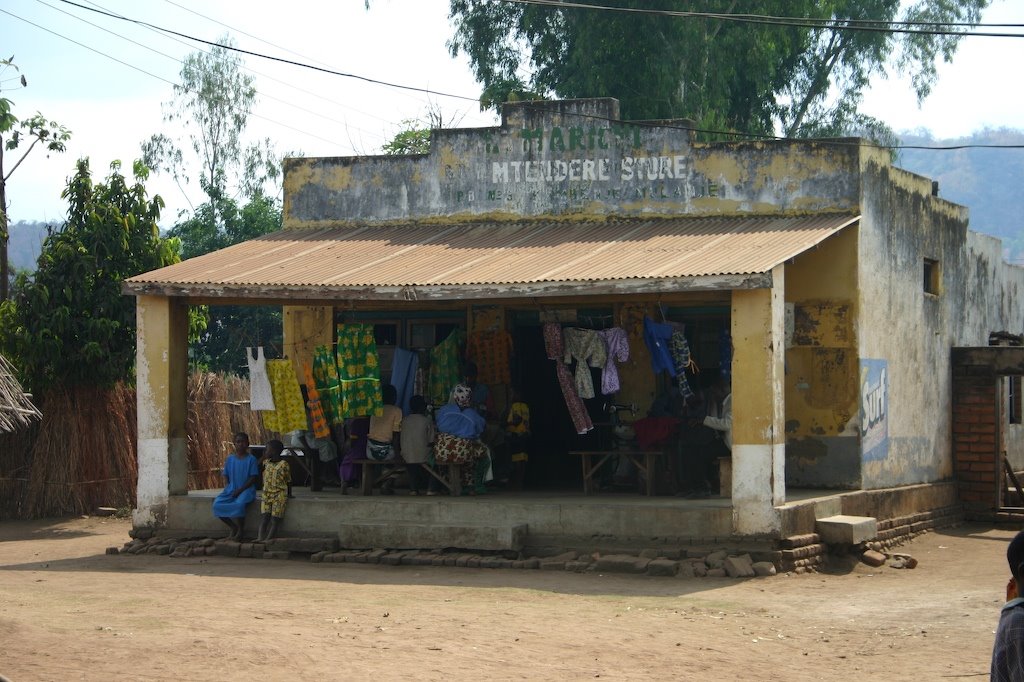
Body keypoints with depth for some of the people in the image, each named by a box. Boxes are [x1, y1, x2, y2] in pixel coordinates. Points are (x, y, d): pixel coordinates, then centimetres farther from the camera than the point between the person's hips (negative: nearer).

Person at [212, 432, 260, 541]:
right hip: (231, 489, 5)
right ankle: (233, 527, -1)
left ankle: (241, 530, -13)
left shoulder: (251, 459, -3)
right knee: (217, 504, -21)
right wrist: (227, 488, -3)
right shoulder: (230, 458, 9)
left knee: (239, 504, -36)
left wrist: (240, 490, -14)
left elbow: (254, 478, -7)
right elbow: (226, 475, 15)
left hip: (246, 490, -5)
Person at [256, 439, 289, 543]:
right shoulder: (266, 463, 10)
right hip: (267, 494, 5)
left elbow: (288, 481, 2)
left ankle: (268, 539, -19)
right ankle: (260, 537, -24)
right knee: (265, 516, -11)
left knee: (275, 519, -10)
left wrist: (289, 494, 5)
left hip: (279, 495, -5)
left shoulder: (284, 465, -5)